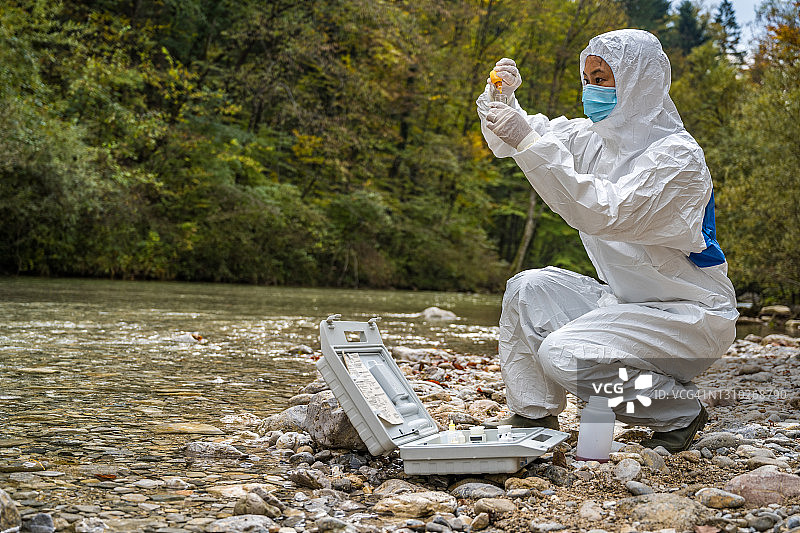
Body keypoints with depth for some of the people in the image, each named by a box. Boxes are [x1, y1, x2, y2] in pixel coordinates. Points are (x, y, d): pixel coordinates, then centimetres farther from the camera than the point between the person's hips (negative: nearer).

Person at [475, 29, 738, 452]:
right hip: (625, 302, 8)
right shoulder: (594, 139, 4)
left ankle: (681, 411, -3)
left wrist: (530, 141, -39)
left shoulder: (677, 155, -22)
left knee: (563, 355, -24)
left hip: (689, 317, -8)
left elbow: (605, 213, -36)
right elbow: (513, 138, 12)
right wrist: (501, 98, -11)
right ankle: (533, 419, 3)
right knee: (527, 290, -7)